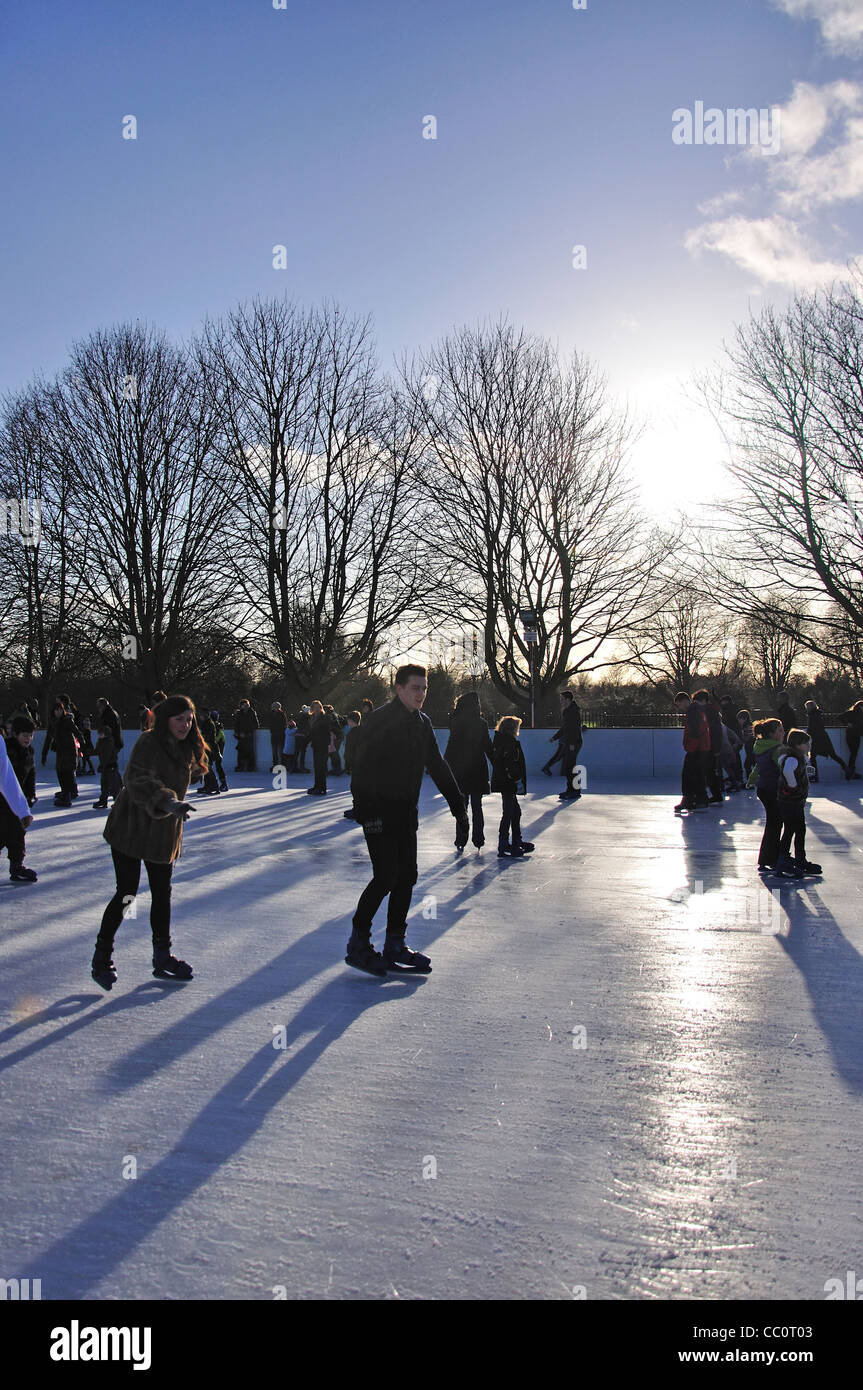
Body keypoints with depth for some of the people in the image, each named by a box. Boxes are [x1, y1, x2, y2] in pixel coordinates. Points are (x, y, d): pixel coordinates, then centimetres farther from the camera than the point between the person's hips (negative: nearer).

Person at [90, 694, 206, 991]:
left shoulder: (186, 748, 7)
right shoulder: (149, 743, -18)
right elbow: (138, 781, -33)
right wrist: (167, 802, -44)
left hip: (164, 833, 7)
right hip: (132, 829, -7)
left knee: (162, 894, 12)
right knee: (127, 893, -6)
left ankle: (162, 958, 23)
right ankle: (101, 958, 10)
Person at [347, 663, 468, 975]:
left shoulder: (422, 724, 11)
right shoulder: (377, 720, -12)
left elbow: (438, 767, 18)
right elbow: (363, 768, -18)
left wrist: (458, 806, 15)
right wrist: (367, 812, -24)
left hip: (406, 814, 8)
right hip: (379, 813, -7)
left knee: (406, 877, 6)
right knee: (386, 877, -10)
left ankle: (395, 945, 16)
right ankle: (358, 945, 3)